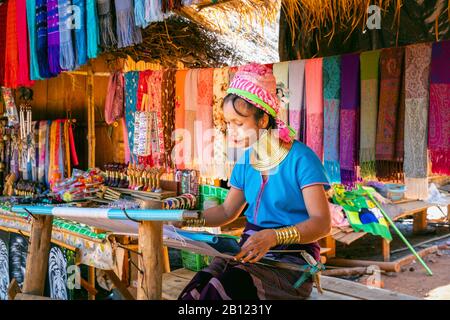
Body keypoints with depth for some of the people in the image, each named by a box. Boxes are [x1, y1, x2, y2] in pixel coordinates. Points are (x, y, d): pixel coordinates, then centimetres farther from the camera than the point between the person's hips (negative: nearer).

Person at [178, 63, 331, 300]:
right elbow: (227, 211, 19)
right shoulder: (245, 160, 10)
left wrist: (273, 236, -29)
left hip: (291, 260, -5)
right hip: (250, 251, 5)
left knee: (222, 288, -31)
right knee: (194, 289, -23)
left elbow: (322, 222, -14)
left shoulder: (301, 158, -9)